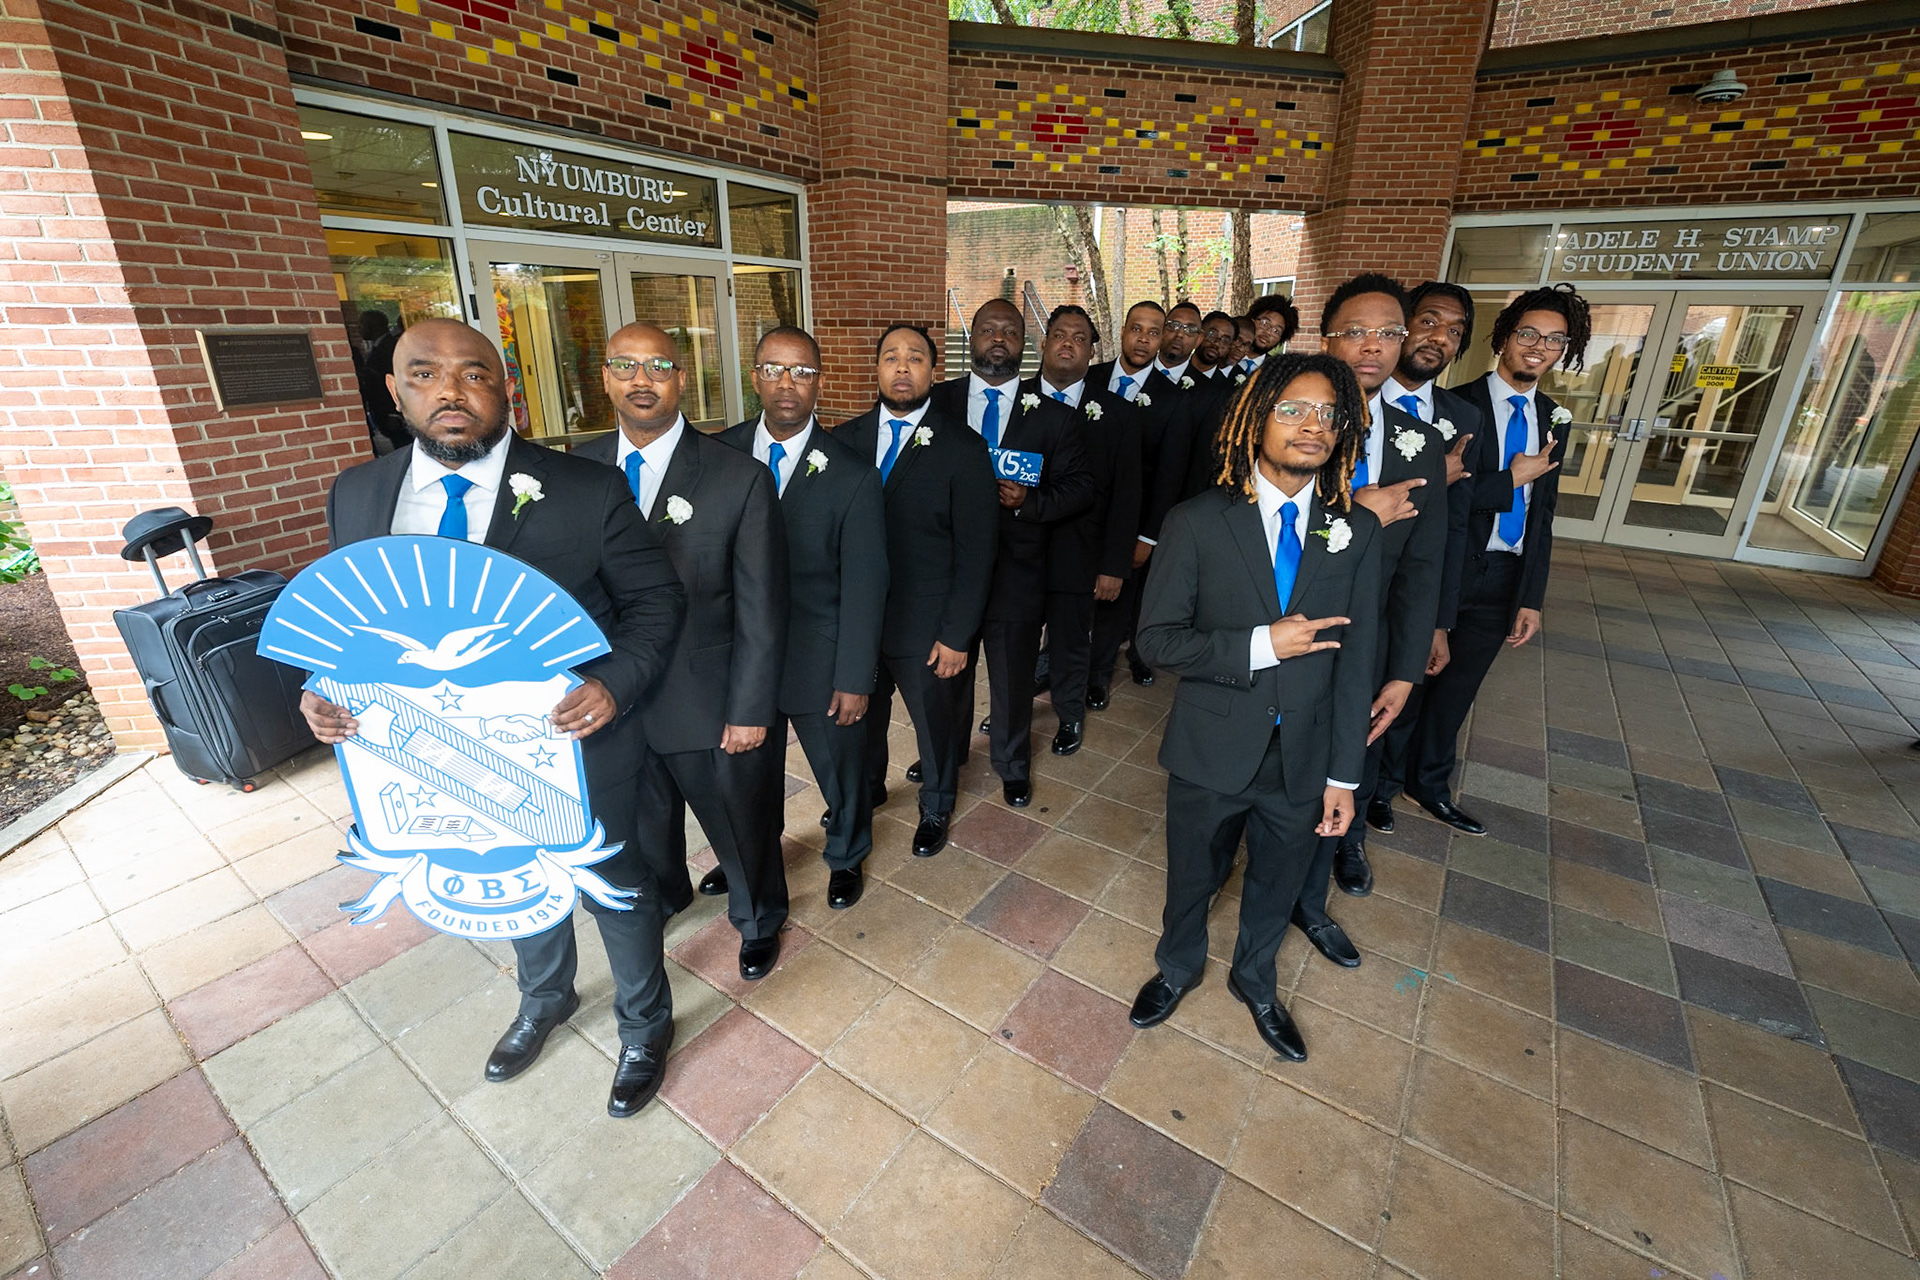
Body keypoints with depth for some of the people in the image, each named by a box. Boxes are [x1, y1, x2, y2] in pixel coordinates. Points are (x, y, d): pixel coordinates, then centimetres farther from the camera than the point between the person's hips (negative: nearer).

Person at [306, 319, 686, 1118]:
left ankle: (645, 1026, 47)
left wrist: (615, 680, -27)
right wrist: (325, 690, -12)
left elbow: (657, 599, -10)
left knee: (617, 892, 17)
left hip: (577, 747, -4)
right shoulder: (355, 497, -3)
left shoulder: (587, 491, -17)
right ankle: (545, 1000, 61)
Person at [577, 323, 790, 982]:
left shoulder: (741, 480, -16)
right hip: (611, 699, 4)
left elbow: (761, 611, -13)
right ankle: (661, 896, 58)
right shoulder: (581, 466, -3)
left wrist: (750, 710, -12)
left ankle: (759, 919, 48)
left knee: (739, 820, 17)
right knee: (643, 817, 26)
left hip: (709, 703, -4)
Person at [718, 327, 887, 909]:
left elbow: (864, 584, -11)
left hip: (820, 663, -2)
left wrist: (854, 679, -12)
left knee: (841, 771, 18)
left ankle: (846, 857, 48)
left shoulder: (852, 475, -12)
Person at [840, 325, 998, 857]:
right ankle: (866, 789, 51)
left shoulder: (962, 448, -8)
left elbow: (976, 550, -10)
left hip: (925, 628, -3)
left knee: (936, 722, 16)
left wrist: (956, 635, -13)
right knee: (861, 717, 22)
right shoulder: (844, 440, 2)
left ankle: (936, 808, 44)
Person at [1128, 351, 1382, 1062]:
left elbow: (1355, 660, -1)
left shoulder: (1356, 531, -4)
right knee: (1192, 878, 21)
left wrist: (1343, 773, 0)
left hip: (1303, 761, 3)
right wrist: (1260, 645, -25)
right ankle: (1178, 966, 53)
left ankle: (1254, 981, 55)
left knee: (1276, 887, 24)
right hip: (1212, 752, -2)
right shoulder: (1197, 522, -13)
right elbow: (1158, 637, -13)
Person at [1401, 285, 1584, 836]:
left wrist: (1532, 597, 5)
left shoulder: (1553, 419, 9)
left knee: (1458, 685, 16)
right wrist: (1512, 479, -14)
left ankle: (1430, 784, 33)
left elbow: (1542, 515, 9)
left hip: (1505, 576, 6)